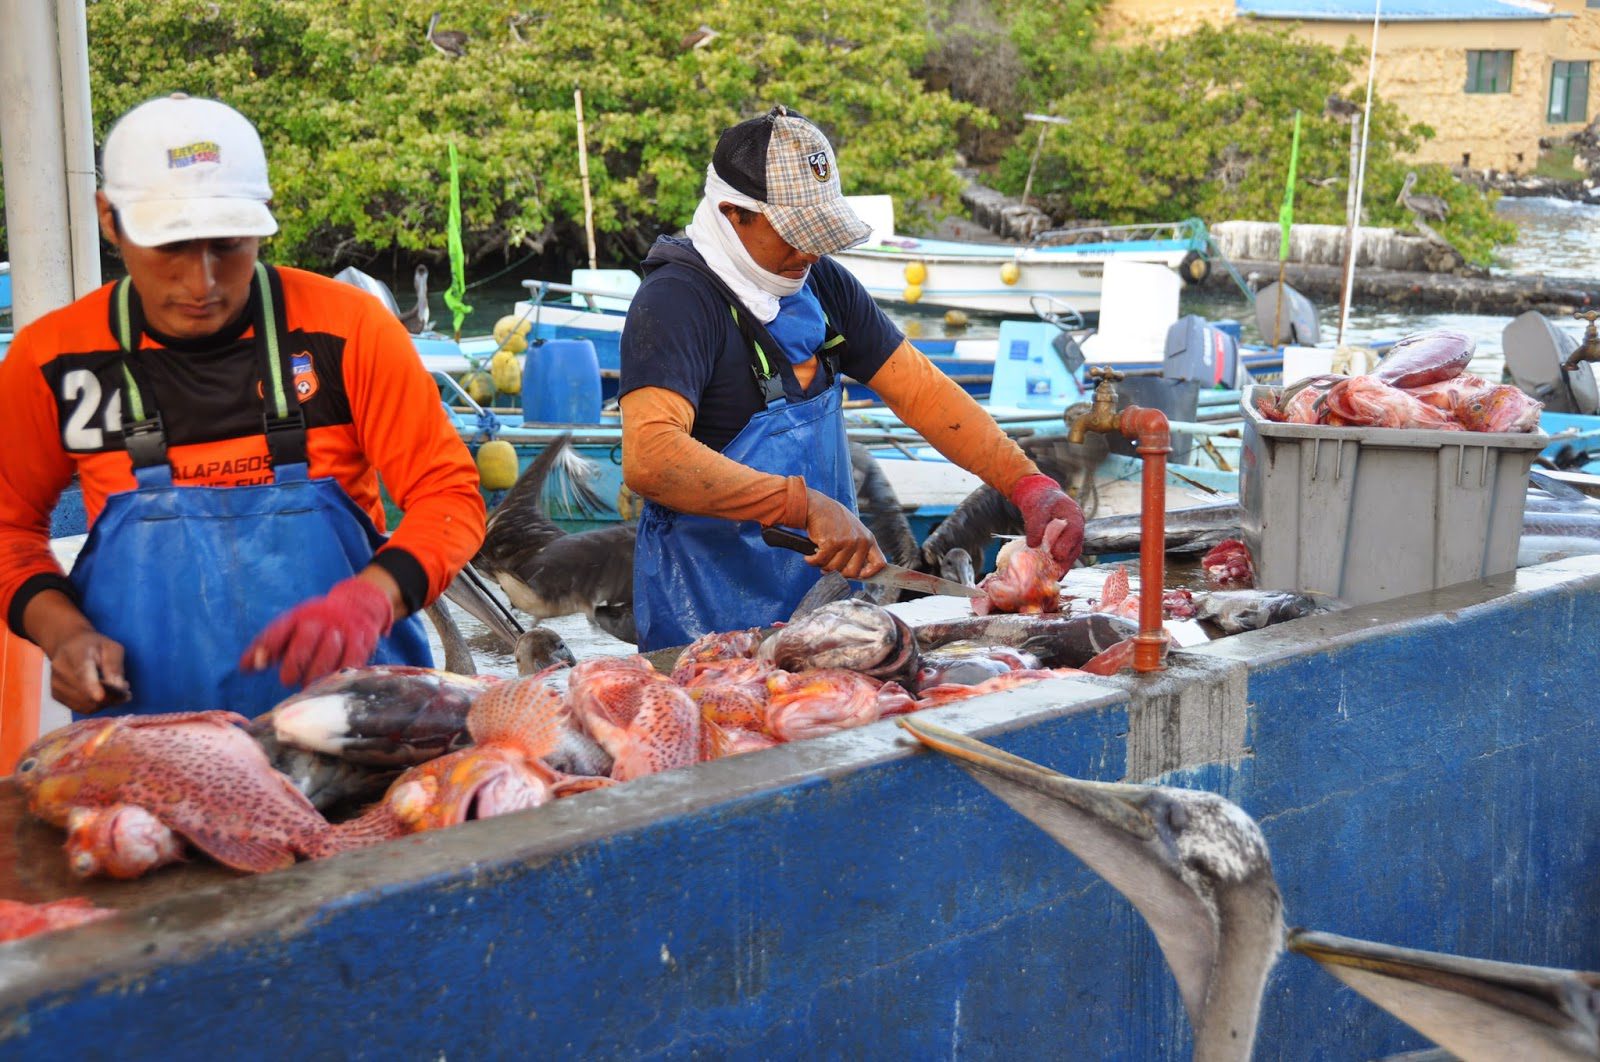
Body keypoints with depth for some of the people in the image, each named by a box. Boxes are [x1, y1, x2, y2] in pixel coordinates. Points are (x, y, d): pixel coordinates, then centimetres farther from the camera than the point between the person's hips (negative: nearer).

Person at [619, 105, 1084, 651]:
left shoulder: (819, 282, 8)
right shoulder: (675, 301, -17)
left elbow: (920, 389, 9)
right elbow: (649, 457, -31)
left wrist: (1030, 485, -3)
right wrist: (807, 505, -36)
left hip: (822, 586, 7)